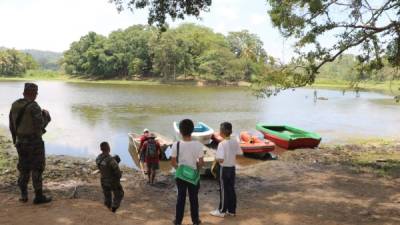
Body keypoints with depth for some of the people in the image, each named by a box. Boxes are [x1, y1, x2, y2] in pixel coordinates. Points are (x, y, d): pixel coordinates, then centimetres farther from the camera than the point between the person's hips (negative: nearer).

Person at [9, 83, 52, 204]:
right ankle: (39, 196, 7)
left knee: (24, 168, 17)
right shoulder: (34, 106, -18)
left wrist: (15, 139, 20)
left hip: (20, 142, 7)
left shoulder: (14, 105, 4)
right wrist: (46, 116, -2)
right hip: (34, 142, -6)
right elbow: (39, 126, -19)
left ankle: (24, 195, 23)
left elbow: (12, 125, 10)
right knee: (37, 169, 3)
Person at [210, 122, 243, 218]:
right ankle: (232, 210, 23)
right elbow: (239, 154, 3)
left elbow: (221, 159, -26)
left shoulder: (222, 144, -21)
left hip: (224, 169, -6)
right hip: (232, 168, 6)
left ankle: (222, 211, 17)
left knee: (223, 190, 5)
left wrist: (216, 158, -6)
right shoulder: (235, 142, -2)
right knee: (231, 189, 14)